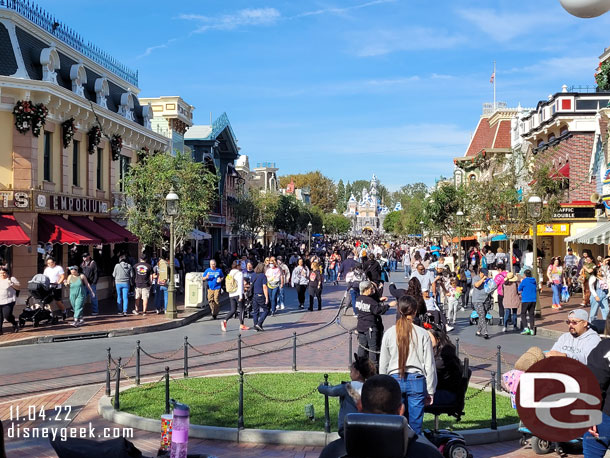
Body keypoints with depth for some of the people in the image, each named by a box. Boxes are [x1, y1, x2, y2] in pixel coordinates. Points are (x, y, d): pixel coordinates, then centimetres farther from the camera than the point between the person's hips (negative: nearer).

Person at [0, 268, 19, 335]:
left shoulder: (12, 279, 2)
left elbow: (18, 288, -3)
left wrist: (12, 284, -18)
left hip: (9, 301, -5)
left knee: (7, 315, -13)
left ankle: (15, 324, 14)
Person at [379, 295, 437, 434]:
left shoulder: (389, 333, -1)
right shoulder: (422, 334, -5)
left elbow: (383, 364, 5)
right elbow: (429, 365, -2)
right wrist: (430, 391, 7)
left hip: (395, 380, 1)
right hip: (416, 381, -1)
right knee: (415, 424, 8)